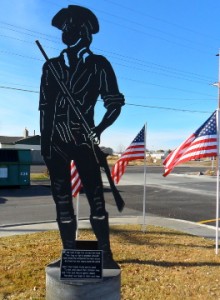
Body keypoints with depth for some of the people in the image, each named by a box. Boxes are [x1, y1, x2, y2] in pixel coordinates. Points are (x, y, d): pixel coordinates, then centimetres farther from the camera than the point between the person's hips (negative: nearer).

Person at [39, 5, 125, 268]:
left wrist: (100, 129, -15)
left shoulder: (98, 64, 6)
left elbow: (115, 102, 1)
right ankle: (69, 253, 17)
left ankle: (105, 254, 8)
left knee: (96, 198, -4)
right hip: (55, 142, 3)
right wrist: (44, 141, 5)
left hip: (83, 139, -3)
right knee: (62, 200, 5)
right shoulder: (51, 65, 15)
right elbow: (44, 106, 12)